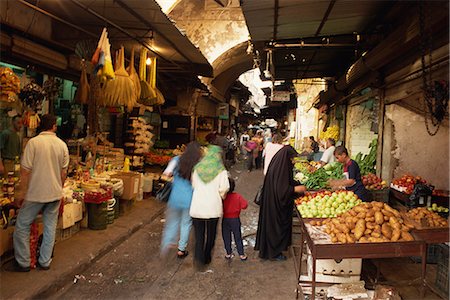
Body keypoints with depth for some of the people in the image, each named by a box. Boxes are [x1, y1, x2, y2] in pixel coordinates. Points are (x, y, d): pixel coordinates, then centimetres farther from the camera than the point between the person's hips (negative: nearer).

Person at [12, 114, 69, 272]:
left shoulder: (33, 142, -11)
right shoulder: (62, 145, 0)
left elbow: (25, 170, -14)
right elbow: (64, 172, 6)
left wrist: (21, 193, -6)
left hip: (36, 193, -4)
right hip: (55, 194, 4)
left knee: (22, 226, 11)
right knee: (50, 227, 13)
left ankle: (23, 262, 18)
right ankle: (45, 261, 22)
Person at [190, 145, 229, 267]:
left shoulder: (197, 168, 4)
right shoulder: (221, 170, -6)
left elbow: (193, 185, 11)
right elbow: (224, 188, -9)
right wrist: (222, 196, 11)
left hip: (197, 205, 2)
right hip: (214, 206, -2)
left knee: (199, 233, 9)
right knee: (211, 233, 15)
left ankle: (199, 257, -3)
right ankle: (207, 257, 26)